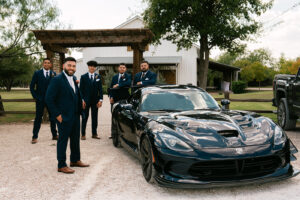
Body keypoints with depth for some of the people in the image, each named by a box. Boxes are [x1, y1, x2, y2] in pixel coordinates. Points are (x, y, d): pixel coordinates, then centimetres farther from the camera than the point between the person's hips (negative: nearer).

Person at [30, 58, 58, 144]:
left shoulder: (53, 74, 5)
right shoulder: (37, 73, 0)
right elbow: (32, 86, 0)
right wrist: (35, 97, -5)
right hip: (40, 100, -2)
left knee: (53, 117, 8)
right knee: (38, 118, 2)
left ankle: (54, 135, 19)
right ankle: (35, 137, 9)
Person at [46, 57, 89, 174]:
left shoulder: (74, 79, 11)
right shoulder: (57, 80, -14)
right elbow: (49, 98, -16)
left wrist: (79, 111, 9)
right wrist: (57, 115, -17)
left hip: (75, 116, 8)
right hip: (64, 117, -8)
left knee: (75, 139, 17)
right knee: (63, 140, 2)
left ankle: (75, 160, 33)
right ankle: (61, 165, 13)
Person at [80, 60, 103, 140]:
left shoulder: (98, 77, 7)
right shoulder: (83, 77, 2)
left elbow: (100, 89, 5)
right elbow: (81, 89, 0)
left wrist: (100, 99, -4)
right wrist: (82, 100, -9)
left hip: (95, 101, 2)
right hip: (86, 101, -2)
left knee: (95, 117, 8)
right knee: (84, 118, 2)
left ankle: (94, 134, 16)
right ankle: (83, 134, 10)